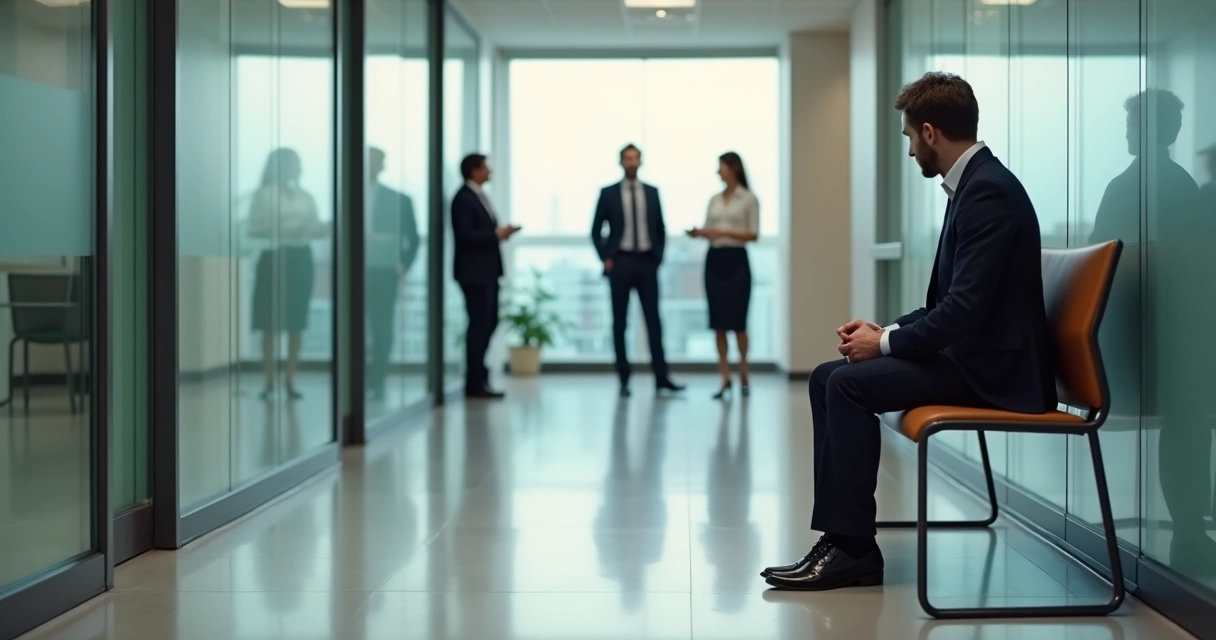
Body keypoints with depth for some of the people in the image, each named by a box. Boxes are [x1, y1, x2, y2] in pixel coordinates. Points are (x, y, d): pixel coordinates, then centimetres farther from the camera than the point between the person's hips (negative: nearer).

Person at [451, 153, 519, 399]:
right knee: (479, 323, -5)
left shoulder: (478, 195, 16)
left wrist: (500, 231, 2)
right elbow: (464, 235, -21)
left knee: (489, 322, 14)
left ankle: (477, 373, 25)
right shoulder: (463, 198, -13)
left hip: (487, 270, 10)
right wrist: (496, 234, -19)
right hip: (474, 271, -9)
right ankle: (475, 383, 2)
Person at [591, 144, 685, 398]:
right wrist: (605, 258, -5)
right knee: (619, 321, 2)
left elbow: (660, 229, 15)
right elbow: (596, 231, 5)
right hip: (620, 262, -2)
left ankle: (661, 377, -1)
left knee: (653, 319, -1)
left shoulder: (652, 193, 9)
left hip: (647, 262, 2)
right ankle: (624, 378, 6)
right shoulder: (608, 193, 2)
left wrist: (659, 257, 5)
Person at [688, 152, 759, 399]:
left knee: (737, 321, -1)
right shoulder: (714, 199, 12)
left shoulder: (749, 199, -3)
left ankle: (743, 374, 17)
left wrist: (724, 232, -18)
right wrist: (698, 233, -9)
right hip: (714, 260, 5)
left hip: (736, 261, -5)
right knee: (718, 323, 2)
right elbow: (709, 230, 13)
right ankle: (725, 378, 6)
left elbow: (754, 234, -9)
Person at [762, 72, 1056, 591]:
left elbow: (964, 308, -24)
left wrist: (885, 343, -12)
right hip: (967, 351, 10)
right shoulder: (972, 183, 14)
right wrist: (888, 331, 4)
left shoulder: (989, 191, -18)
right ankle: (842, 537, 2)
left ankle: (854, 548, -11)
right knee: (828, 378, 4)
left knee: (850, 384, -21)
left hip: (992, 366, -10)